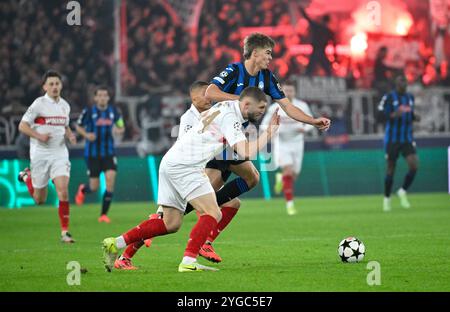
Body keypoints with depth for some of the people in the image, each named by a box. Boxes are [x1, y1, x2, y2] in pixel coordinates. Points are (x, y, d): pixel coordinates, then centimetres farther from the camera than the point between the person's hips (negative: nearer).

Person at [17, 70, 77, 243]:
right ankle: (26, 176, 41)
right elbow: (22, 126, -8)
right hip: (40, 154, -3)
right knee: (40, 199, 9)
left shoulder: (65, 105, 8)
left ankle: (65, 232, -12)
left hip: (59, 153, 3)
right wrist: (38, 136, -23)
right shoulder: (39, 104, -9)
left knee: (63, 191, -16)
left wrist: (70, 135, 2)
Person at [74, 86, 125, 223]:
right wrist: (86, 135, -16)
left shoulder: (113, 111, 1)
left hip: (109, 152, 2)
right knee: (94, 187, 0)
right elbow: (78, 126, 5)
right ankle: (83, 189, 40)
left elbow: (121, 128, 12)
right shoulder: (89, 112, -7)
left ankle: (104, 214, -2)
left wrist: (118, 130, -12)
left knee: (110, 181, -15)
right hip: (92, 153, -2)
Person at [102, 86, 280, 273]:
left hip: (171, 162, 10)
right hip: (185, 165, -10)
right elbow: (246, 153, -22)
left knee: (171, 224, 10)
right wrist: (270, 132, -13)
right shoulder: (230, 117, -12)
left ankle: (116, 243, 8)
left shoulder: (225, 107, 16)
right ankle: (188, 262, -24)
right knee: (213, 214, -14)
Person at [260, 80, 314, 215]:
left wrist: (304, 129, -14)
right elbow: (264, 125, 2)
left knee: (293, 176, 7)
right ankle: (290, 204, -11)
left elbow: (311, 122, 8)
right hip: (282, 144, -3)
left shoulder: (302, 106, -1)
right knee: (288, 172, -18)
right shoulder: (274, 108, -5)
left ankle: (280, 178, 43)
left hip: (297, 144, 3)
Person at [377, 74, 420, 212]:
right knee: (390, 170, 2)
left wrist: (415, 117, 0)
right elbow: (381, 115, -12)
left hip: (407, 139, 4)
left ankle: (403, 191, 9)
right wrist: (394, 115, -29)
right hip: (392, 139, -4)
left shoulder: (410, 97, 10)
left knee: (414, 166, -13)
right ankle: (387, 198, 21)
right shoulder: (389, 97, -8)